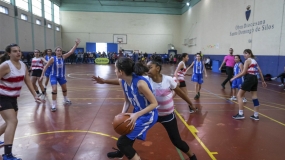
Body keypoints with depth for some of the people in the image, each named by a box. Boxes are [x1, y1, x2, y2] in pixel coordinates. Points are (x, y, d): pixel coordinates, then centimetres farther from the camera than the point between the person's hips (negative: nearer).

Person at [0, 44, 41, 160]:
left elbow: (28, 81, 8)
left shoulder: (23, 65, 1)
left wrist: (35, 95, 7)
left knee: (10, 122, 21)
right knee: (13, 121, -17)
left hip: (13, 98, 8)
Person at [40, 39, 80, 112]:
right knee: (54, 89, -15)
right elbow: (46, 66, -7)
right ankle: (54, 105, -2)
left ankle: (65, 100, 45)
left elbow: (71, 51, -12)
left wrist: (76, 44, -20)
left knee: (64, 89, 19)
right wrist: (42, 75, -9)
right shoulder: (52, 58, -13)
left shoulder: (63, 57, -6)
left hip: (61, 76, 4)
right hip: (54, 76, -4)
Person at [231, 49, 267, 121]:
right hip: (255, 79, 9)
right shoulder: (254, 61, 18)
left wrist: (234, 77, -9)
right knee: (254, 97, 11)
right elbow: (260, 71, 17)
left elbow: (243, 72, -14)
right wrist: (263, 81, 21)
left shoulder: (247, 61, -7)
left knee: (239, 95, -1)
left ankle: (241, 114, -3)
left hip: (249, 79, -9)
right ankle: (256, 115, 16)